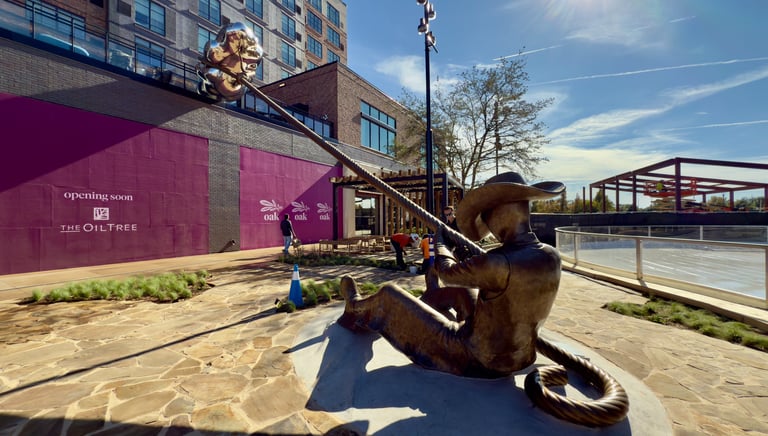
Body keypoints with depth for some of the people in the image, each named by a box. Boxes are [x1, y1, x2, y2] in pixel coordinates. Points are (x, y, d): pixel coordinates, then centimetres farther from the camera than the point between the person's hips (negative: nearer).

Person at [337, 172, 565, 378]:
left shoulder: (500, 263, -33)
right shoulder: (551, 257, -8)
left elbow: (449, 273, -14)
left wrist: (439, 242, 6)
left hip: (475, 360, -7)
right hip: (516, 358, 8)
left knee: (389, 294, 1)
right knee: (462, 290, 28)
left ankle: (358, 308, 37)